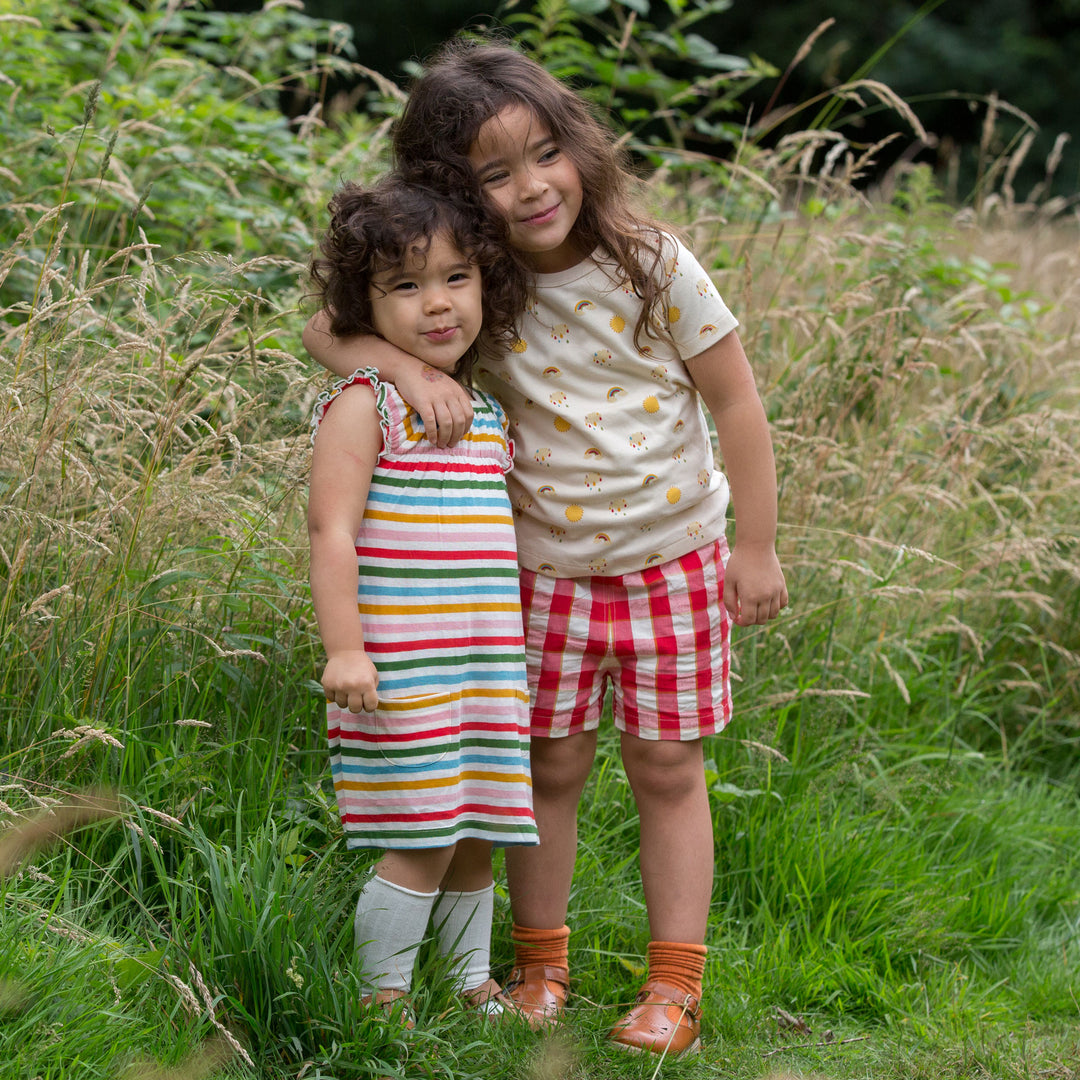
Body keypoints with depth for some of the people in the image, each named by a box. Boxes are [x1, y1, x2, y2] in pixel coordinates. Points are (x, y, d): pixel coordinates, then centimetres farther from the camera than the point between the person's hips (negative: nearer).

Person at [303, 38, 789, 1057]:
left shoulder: (654, 266, -14)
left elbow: (736, 404, -6)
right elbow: (326, 330, -9)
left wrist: (755, 547, -4)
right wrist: (407, 364, -29)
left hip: (673, 560, -1)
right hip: (546, 571, 2)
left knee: (666, 769, 6)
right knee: (550, 766, 10)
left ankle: (675, 983, 15)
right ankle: (539, 962, 26)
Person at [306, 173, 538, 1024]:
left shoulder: (490, 414, 15)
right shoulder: (365, 404, -7)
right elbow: (332, 529, -13)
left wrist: (516, 655, 24)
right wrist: (343, 647, -19)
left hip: (486, 663, 7)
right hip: (402, 665, -7)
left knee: (473, 841, 14)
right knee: (424, 844, -6)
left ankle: (475, 988, 29)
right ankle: (384, 1010, 6)